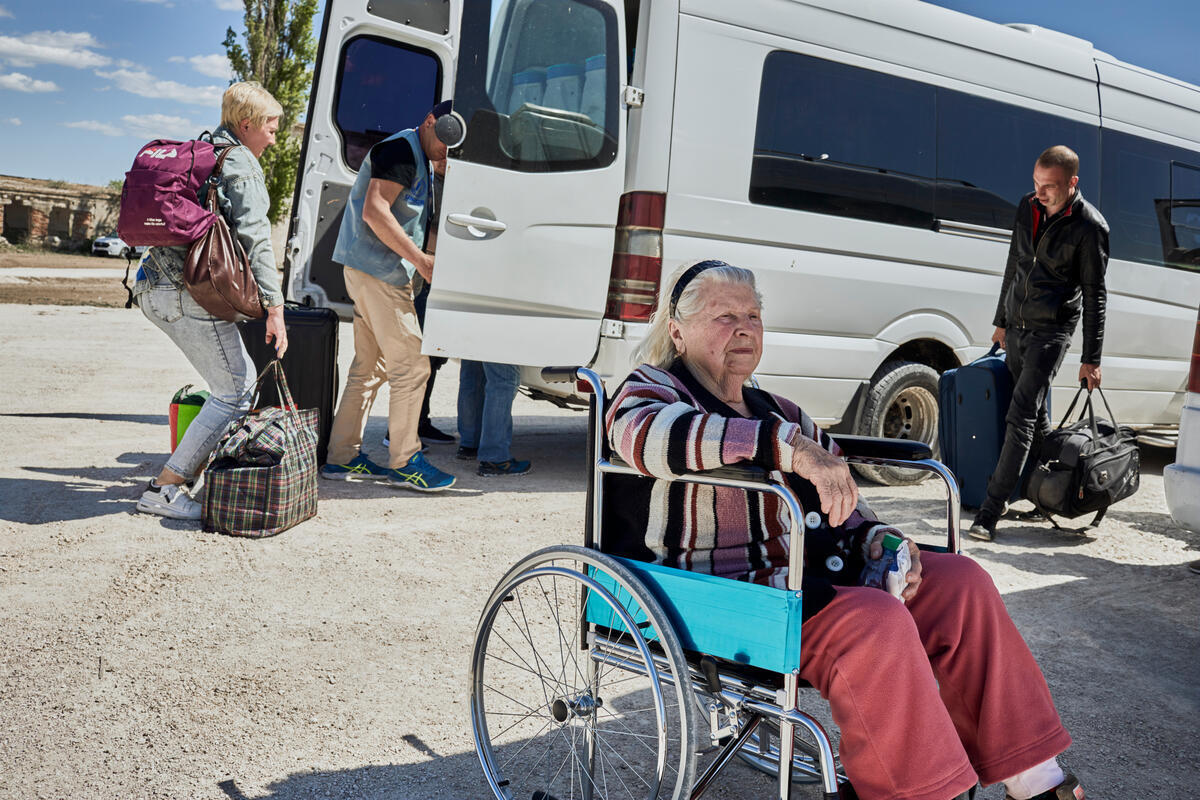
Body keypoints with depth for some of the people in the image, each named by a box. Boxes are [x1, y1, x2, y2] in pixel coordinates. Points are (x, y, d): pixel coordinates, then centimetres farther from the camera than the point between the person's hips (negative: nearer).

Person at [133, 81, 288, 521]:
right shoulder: (241, 162, -5)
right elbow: (254, 238, -15)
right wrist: (274, 308, -18)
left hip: (155, 287, 10)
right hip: (189, 291, -10)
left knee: (241, 378, 17)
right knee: (233, 390, -5)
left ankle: (197, 470, 19)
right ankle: (165, 488, -5)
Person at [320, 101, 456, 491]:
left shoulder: (422, 163, 21)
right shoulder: (401, 149, -12)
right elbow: (374, 212, -22)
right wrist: (420, 259, -23)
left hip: (373, 271, 11)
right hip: (378, 269, -11)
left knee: (369, 368, 13)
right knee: (411, 366, -8)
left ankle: (342, 457, 19)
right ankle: (404, 462, 0)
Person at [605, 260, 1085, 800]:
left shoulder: (778, 412, 22)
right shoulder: (652, 389, -2)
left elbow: (840, 503, 25)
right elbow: (650, 435, -29)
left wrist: (875, 539, 0)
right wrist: (790, 446, -34)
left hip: (807, 572, 8)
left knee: (959, 582, -3)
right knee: (877, 622, -29)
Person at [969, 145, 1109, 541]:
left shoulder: (1089, 226, -11)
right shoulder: (1028, 206, 6)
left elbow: (1094, 296, -7)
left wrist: (1091, 359, -7)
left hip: (1052, 331, -6)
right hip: (1016, 326, 6)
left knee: (1021, 417, -12)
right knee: (1035, 417, 14)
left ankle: (989, 512, -13)